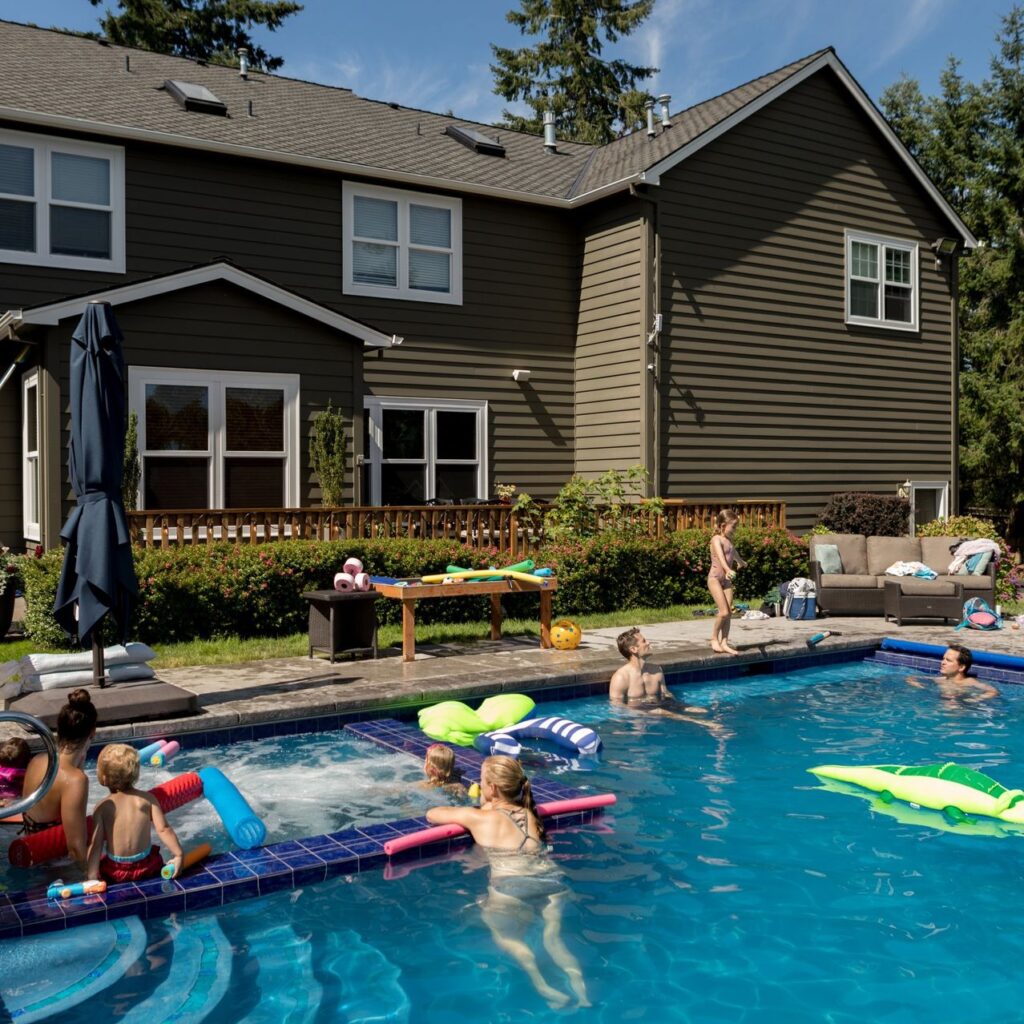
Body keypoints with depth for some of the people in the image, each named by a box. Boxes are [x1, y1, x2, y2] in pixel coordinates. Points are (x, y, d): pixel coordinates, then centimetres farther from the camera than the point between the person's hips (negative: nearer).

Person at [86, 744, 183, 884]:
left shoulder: (102, 807, -9)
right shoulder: (147, 799, -5)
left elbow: (96, 844, -12)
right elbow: (163, 829, -9)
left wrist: (92, 877, -12)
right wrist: (178, 855, -3)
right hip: (146, 867, 1)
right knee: (155, 850, 32)